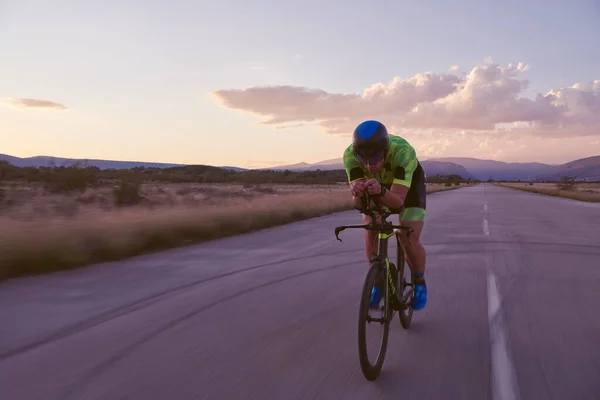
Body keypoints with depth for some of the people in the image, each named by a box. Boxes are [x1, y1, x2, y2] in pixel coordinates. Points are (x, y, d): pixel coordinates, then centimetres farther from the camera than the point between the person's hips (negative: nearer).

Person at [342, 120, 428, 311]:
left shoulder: (403, 151, -42)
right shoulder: (350, 154, -35)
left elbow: (398, 200, -45)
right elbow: (358, 203, -38)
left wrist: (380, 192, -66)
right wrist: (357, 193, -61)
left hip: (409, 184, -2)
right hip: (378, 185, 2)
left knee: (409, 241, -17)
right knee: (370, 231, -19)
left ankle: (419, 282, 13)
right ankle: (378, 281, 4)